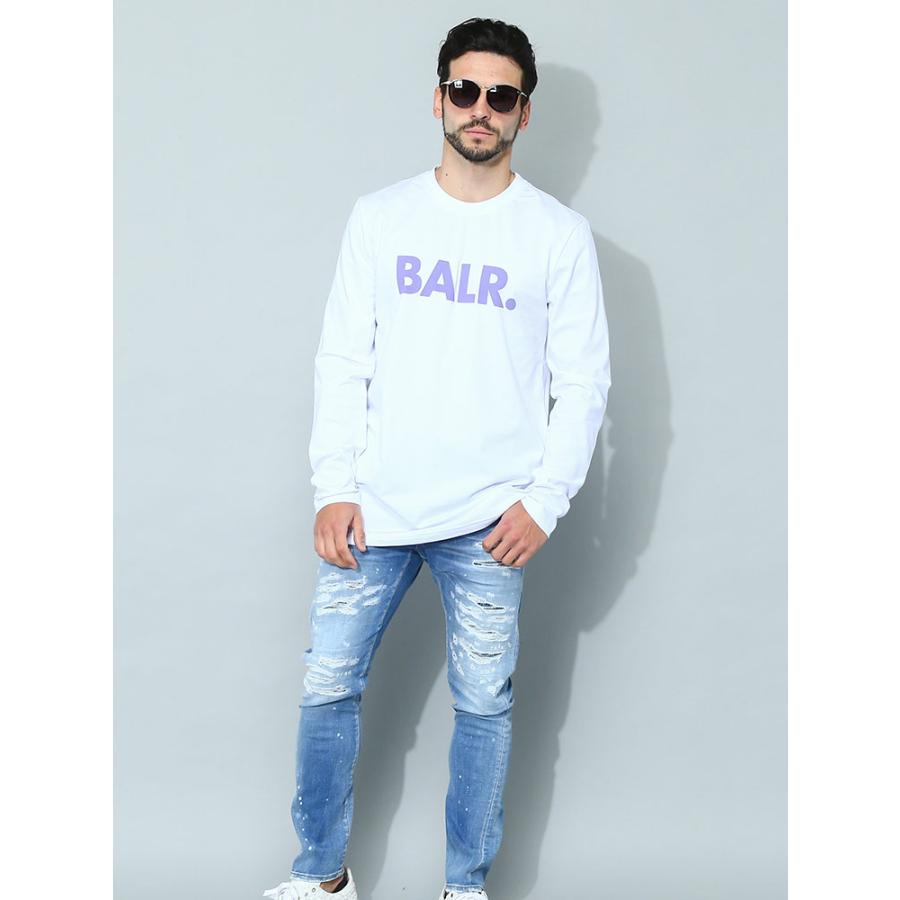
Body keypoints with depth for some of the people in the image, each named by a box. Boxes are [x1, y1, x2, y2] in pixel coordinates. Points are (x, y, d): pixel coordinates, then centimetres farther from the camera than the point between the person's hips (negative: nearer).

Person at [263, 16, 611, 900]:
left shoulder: (559, 234, 0)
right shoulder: (379, 217, 5)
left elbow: (583, 380, 1)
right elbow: (342, 361, 4)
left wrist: (543, 499, -8)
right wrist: (334, 486, -3)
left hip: (487, 519, -2)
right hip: (372, 506, 2)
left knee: (483, 703, 6)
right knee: (328, 686, 6)